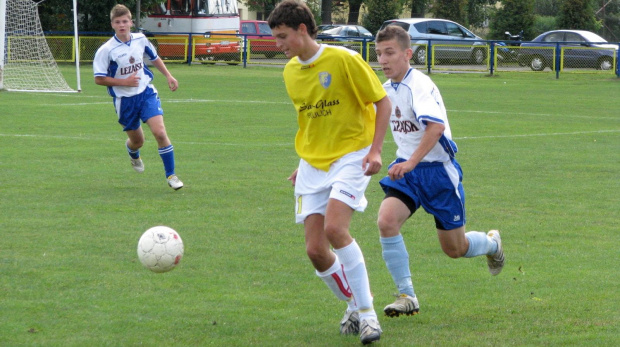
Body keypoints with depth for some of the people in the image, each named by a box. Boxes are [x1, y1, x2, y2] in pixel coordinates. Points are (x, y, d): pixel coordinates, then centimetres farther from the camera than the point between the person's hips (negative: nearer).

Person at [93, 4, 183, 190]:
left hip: (146, 92, 2)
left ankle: (171, 175, -5)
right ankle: (133, 154, 52)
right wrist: (124, 82, -19)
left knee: (160, 131, -17)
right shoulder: (106, 50, -14)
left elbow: (154, 58, 17)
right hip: (124, 99, -2)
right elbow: (99, 79, -12)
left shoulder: (140, 40, -2)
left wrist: (168, 76, 9)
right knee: (137, 141, 11)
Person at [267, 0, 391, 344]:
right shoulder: (291, 71, 7)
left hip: (350, 157, -6)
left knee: (335, 229, -26)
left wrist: (375, 150, -15)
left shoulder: (344, 60, -12)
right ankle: (353, 307, 20)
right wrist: (304, 162, 17)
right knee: (315, 250, -3)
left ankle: (366, 312, -15)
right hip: (312, 164, 6)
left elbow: (382, 102, -7)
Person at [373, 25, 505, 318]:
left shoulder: (419, 86, -21)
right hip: (406, 168, 6)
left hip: (437, 170, -6)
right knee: (386, 221, -21)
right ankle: (407, 296, -11)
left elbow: (435, 127, -37)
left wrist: (412, 162, -45)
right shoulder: (387, 89, 5)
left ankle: (491, 242, 41)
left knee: (455, 249, 5)